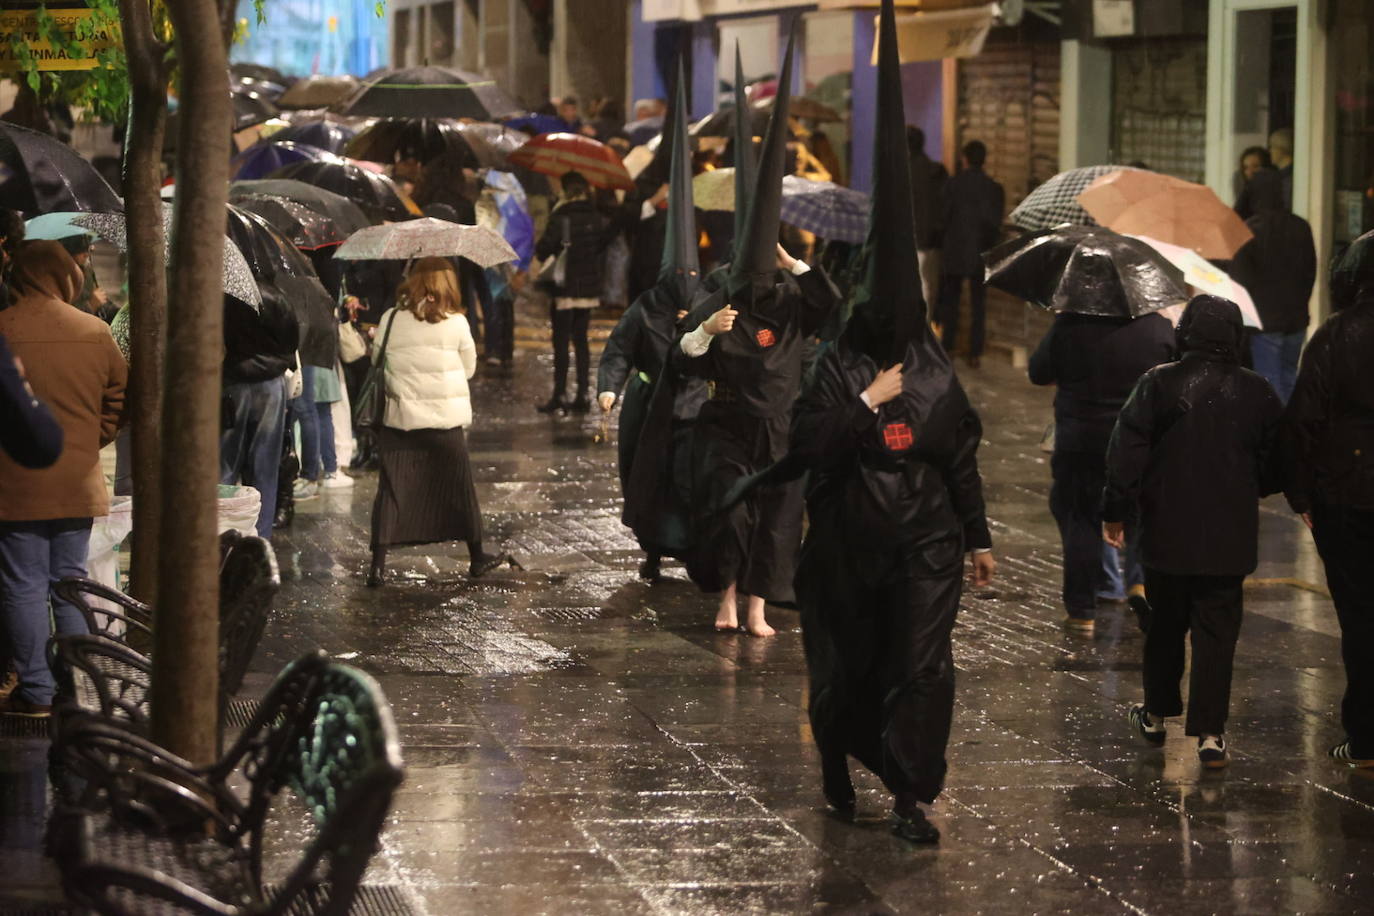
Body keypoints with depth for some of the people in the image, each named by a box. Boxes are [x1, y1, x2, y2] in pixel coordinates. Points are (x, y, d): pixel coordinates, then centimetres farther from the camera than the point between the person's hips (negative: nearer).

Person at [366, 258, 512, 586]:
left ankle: (378, 564, -6)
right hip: (445, 419, -1)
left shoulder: (391, 320, -2)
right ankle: (477, 557, 26)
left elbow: (378, 361, 4)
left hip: (400, 419, 1)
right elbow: (469, 367, 5)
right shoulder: (455, 323, -5)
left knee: (392, 489, 3)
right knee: (460, 487, 13)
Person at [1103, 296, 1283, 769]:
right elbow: (1275, 464, 5)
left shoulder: (1158, 384, -10)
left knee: (1165, 624, 17)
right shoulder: (1257, 393, -3)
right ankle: (1209, 732, -2)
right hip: (1230, 538, 0)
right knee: (1217, 632, 4)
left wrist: (1115, 511, 0)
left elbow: (1126, 453, -10)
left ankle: (1156, 714, 28)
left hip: (1168, 534, 0)